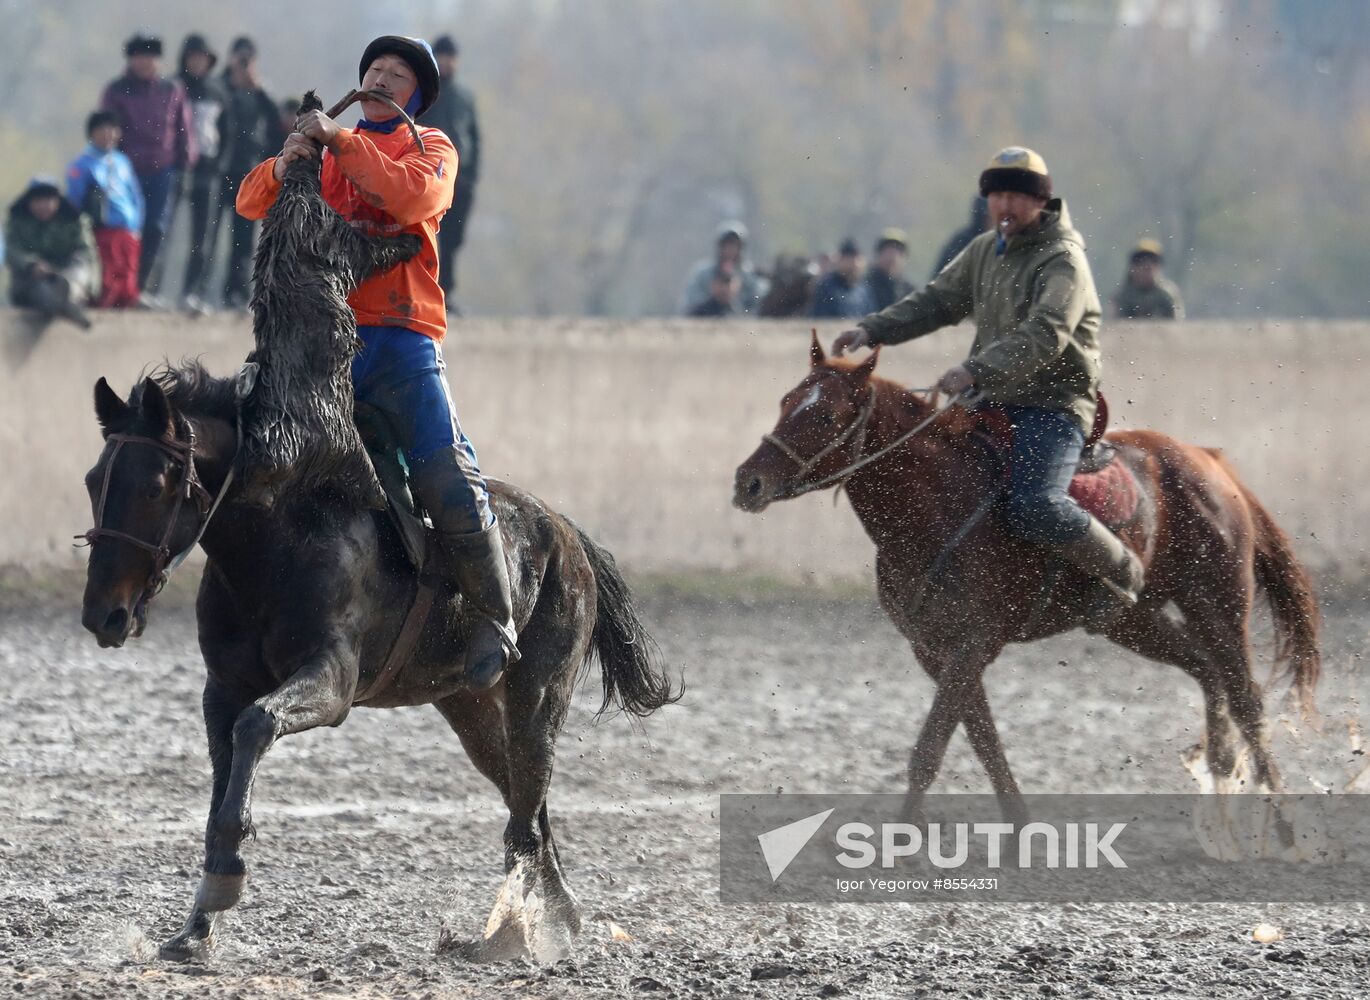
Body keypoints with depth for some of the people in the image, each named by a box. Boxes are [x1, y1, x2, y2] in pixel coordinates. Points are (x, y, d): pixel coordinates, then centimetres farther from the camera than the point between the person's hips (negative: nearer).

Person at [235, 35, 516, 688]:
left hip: (401, 340, -3)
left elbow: (413, 197, -13)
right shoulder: (327, 151, 22)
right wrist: (284, 166, -11)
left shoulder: (431, 148, 11)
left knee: (449, 484, -14)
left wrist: (341, 141, -14)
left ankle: (494, 618, 1)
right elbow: (251, 204, 10)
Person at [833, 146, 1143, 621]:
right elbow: (938, 301, 17)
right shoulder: (986, 250, 13)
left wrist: (977, 370, -40)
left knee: (1032, 504, -28)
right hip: (995, 403, 9)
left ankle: (1120, 569, -6)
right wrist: (874, 329, 2)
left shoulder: (1063, 260, -14)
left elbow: (1044, 335, -28)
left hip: (1054, 405, -9)